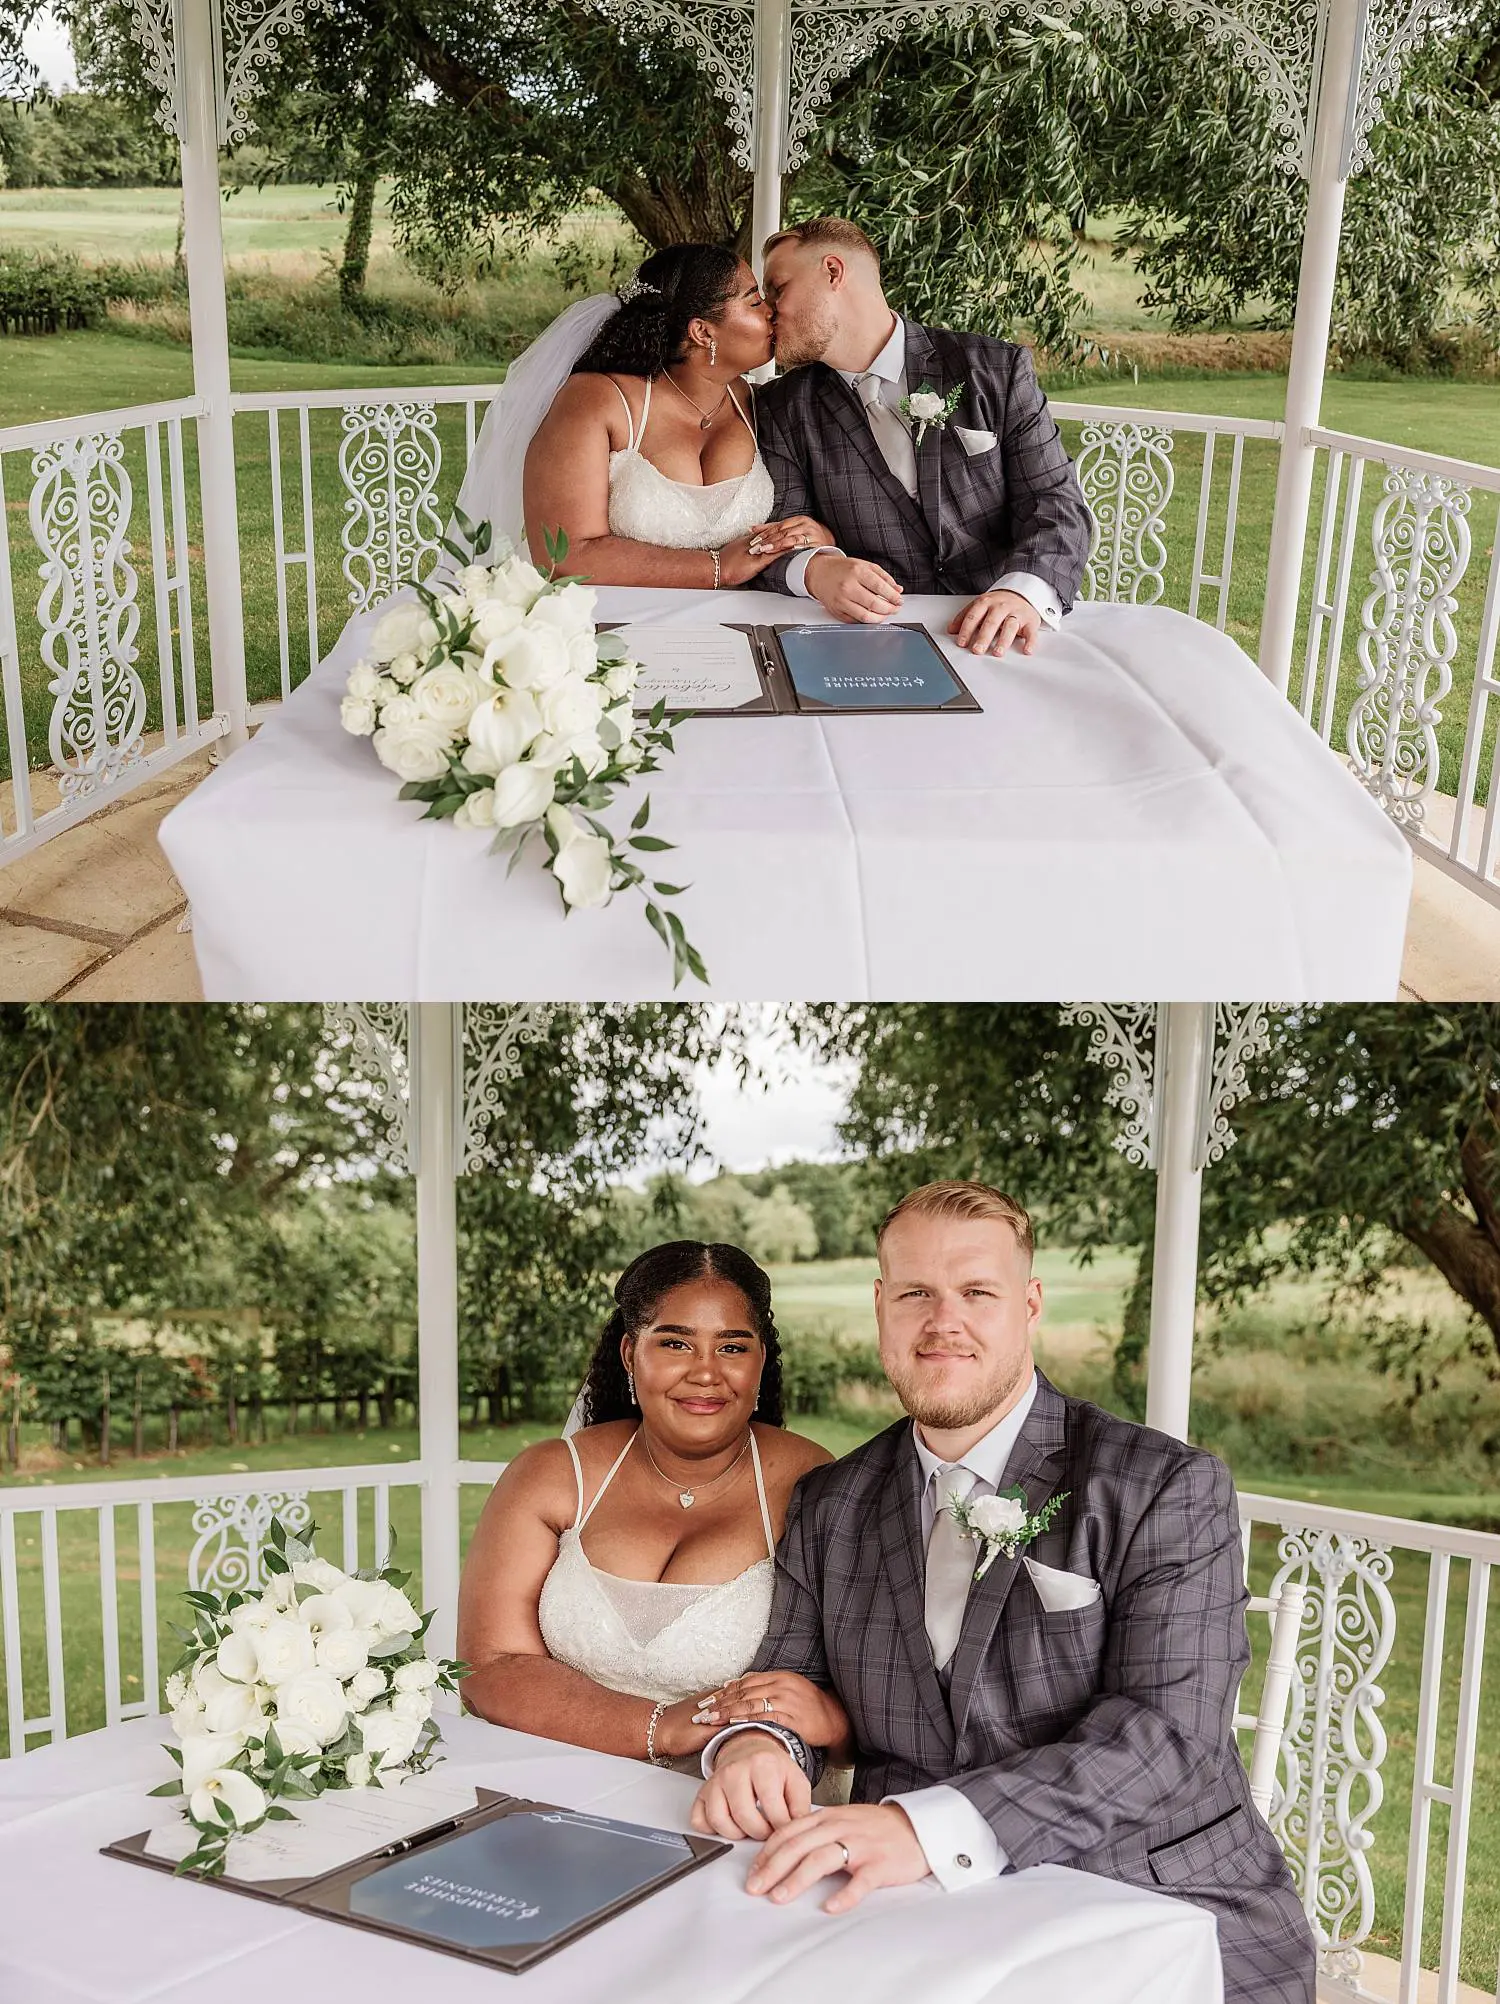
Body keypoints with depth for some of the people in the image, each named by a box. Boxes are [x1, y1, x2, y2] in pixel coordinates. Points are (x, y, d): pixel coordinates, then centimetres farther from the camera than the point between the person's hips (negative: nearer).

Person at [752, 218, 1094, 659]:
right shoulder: (782, 410, 11)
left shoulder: (998, 370, 6)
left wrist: (1022, 591, -21)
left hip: (994, 638, -2)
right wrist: (816, 569, -21)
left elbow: (1056, 502, 0)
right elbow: (778, 538, 5)